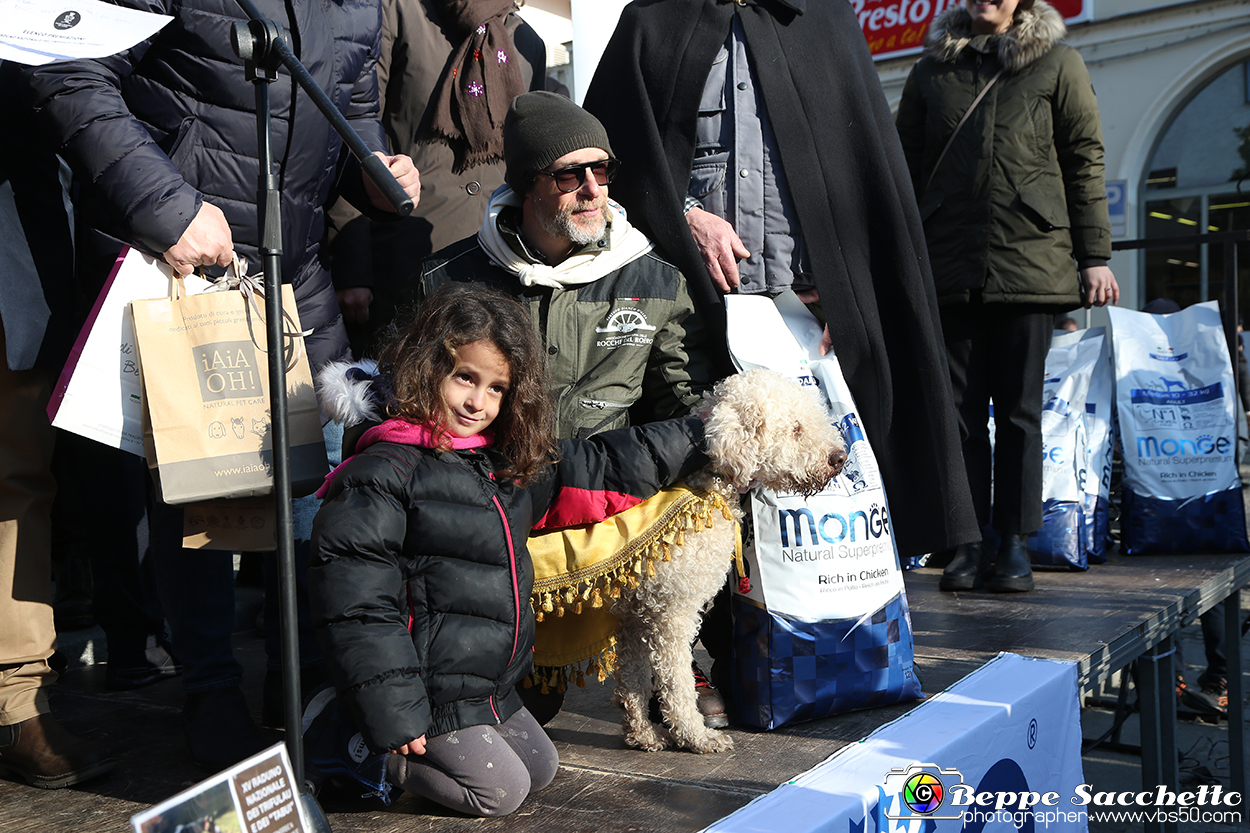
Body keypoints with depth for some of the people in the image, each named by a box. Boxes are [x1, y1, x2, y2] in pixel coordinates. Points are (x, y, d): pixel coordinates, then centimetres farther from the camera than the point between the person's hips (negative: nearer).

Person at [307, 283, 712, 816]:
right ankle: (378, 761, 9)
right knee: (501, 792, -3)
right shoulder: (381, 476, -19)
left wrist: (701, 437, 16)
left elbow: (600, 467, 15)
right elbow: (356, 603, -21)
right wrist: (394, 719, -22)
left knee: (541, 769, 18)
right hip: (430, 693, -8)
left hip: (492, 687, 8)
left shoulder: (510, 466, 4)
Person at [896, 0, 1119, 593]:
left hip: (1030, 259, -1)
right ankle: (968, 543, 7)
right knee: (961, 407, 1)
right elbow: (907, 167, 15)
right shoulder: (932, 70, 14)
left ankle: (1015, 544, 10)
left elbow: (1084, 162, 6)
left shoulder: (1057, 64, 10)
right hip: (949, 265, 2)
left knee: (1019, 407, 2)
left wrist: (1094, 256, -1)